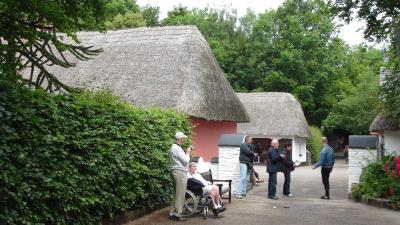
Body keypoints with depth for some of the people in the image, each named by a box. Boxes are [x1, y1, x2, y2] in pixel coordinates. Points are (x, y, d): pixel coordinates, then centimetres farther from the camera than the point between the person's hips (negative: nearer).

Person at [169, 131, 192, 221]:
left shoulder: (176, 147, 17)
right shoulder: (177, 148, -17)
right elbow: (185, 161, -18)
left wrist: (187, 153, 9)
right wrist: (188, 153, -3)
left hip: (179, 172, 11)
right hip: (180, 172, -11)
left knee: (177, 194, 13)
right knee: (180, 194, -5)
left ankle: (172, 213, 16)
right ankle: (177, 214, -1)